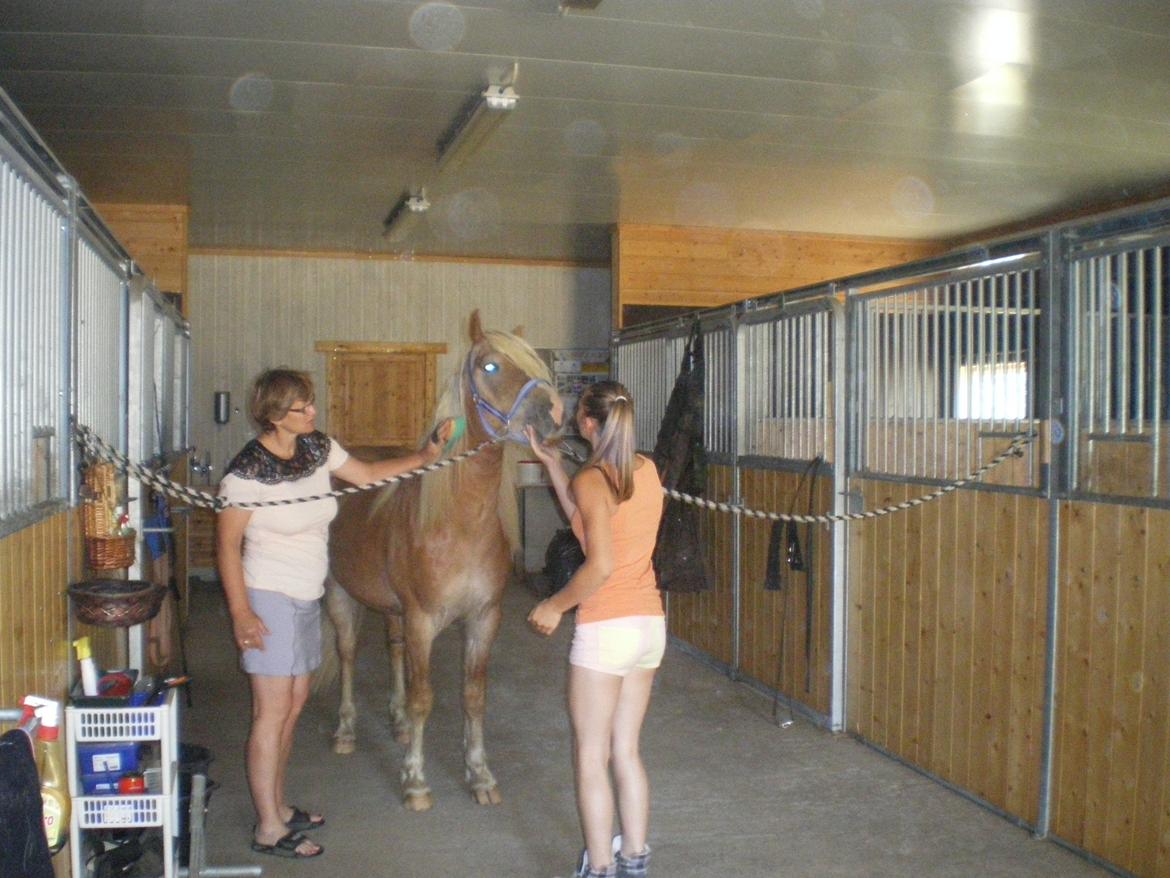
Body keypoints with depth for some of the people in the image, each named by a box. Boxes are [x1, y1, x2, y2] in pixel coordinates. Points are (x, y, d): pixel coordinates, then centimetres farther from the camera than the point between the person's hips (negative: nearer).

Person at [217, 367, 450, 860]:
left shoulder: (319, 449, 2)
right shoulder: (248, 470, -18)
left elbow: (368, 475, 15)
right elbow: (227, 542, -14)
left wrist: (424, 457, 3)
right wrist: (240, 613, -18)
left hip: (307, 598, 8)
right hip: (269, 600, -8)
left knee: (294, 703, 15)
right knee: (272, 711, -2)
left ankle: (278, 807, 30)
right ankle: (268, 830, 8)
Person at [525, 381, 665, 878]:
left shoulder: (592, 479, -15)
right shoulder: (647, 471, 6)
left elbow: (601, 565, -24)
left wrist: (556, 606, -9)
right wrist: (549, 461, 18)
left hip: (605, 628, -7)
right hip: (650, 624, 8)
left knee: (591, 758, 8)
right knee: (626, 750, 18)